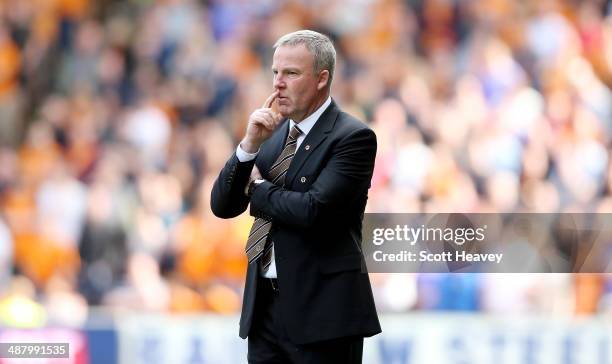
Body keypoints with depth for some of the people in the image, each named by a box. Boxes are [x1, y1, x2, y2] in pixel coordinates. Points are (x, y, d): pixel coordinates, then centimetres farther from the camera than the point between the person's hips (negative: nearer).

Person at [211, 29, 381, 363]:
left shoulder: (353, 137, -9)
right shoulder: (273, 134, 13)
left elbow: (313, 210, -21)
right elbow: (222, 206, 8)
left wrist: (258, 188, -3)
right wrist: (250, 145, -7)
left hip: (321, 309, -6)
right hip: (265, 306, 6)